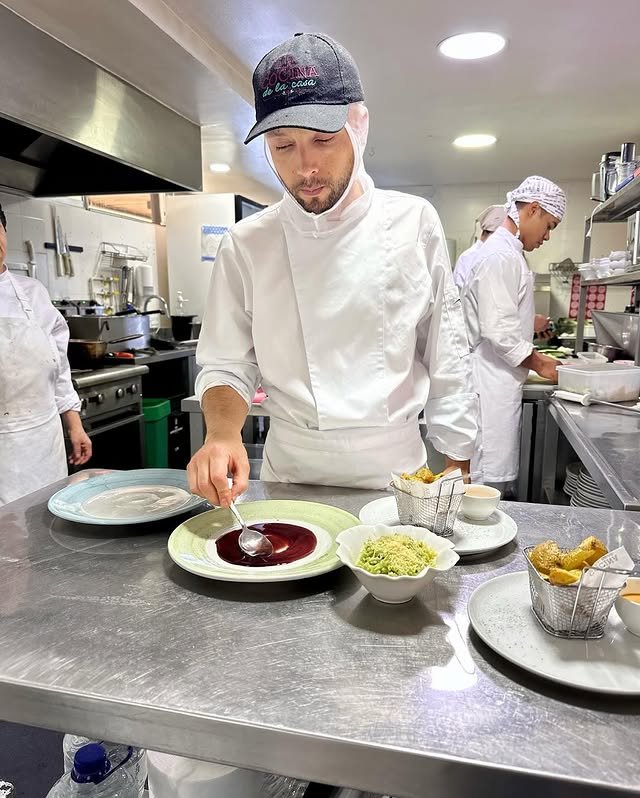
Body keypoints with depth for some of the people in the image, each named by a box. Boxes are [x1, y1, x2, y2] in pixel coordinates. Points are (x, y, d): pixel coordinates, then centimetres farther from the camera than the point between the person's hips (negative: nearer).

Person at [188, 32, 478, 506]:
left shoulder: (415, 222, -8)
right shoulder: (246, 245, -7)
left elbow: (446, 359, -3)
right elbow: (227, 365, -4)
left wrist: (456, 469, -1)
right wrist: (223, 434, -24)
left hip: (396, 468, 0)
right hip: (289, 472, 1)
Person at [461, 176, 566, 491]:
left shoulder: (508, 253, 17)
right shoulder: (500, 256, -15)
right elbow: (498, 332, -20)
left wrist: (538, 358, 15)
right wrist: (538, 364, -8)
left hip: (501, 381, 10)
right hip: (492, 383, -10)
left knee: (498, 472, 15)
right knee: (490, 479, -2)